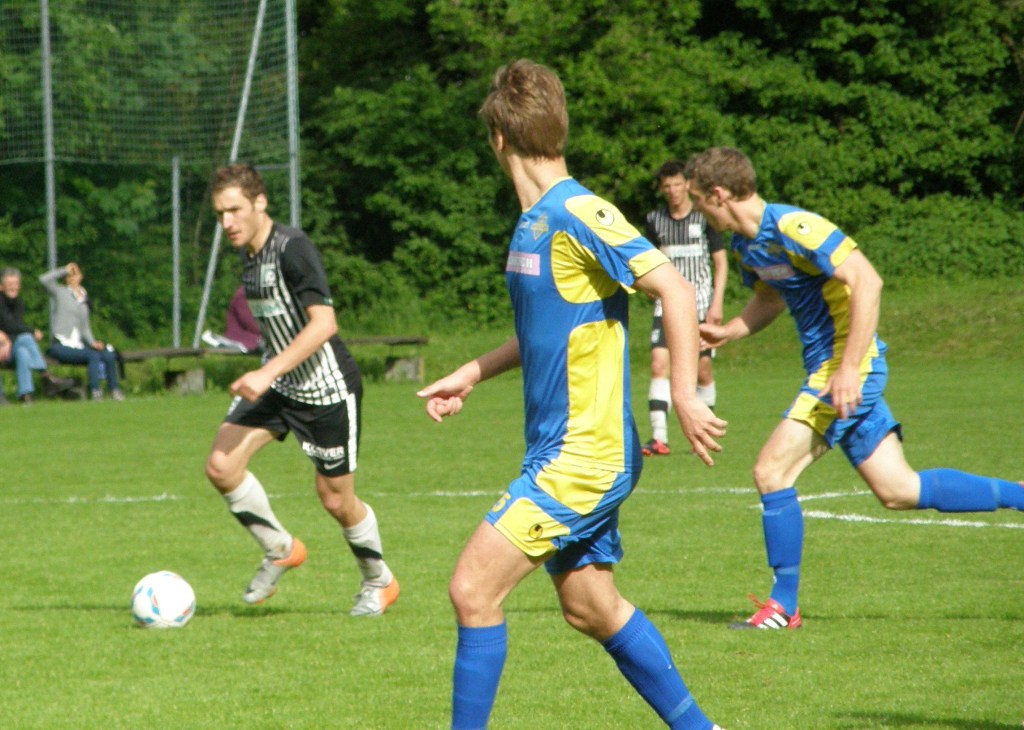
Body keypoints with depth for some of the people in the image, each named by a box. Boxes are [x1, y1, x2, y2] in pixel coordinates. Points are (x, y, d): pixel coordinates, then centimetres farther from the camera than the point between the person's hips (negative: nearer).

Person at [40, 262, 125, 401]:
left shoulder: (84, 301, 23)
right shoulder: (60, 293, 6)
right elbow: (44, 279, -14)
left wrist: (93, 343, 4)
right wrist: (65, 270, -3)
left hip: (77, 346, 6)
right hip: (61, 346, -6)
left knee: (109, 355, -16)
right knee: (93, 355, -29)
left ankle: (115, 391, -11)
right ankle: (95, 391, -31)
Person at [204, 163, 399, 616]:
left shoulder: (292, 248, -21)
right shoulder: (248, 255, 5)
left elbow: (323, 323, -29)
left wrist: (269, 372, -33)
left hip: (328, 388, -8)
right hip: (277, 386, 8)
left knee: (336, 501, 3)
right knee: (221, 465, -10)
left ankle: (379, 583, 30)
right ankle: (280, 551, 11)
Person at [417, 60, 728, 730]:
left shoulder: (580, 216, -17)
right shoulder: (534, 222, 11)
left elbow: (675, 290, -20)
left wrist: (685, 398, -24)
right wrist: (473, 374, 23)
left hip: (584, 458, -10)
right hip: (559, 453, 10)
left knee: (474, 589, -11)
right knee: (593, 609, 15)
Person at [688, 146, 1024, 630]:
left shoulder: (792, 228, -20)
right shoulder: (745, 244, 9)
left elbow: (867, 281, -26)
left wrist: (849, 367, -30)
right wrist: (727, 332, 8)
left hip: (847, 365, -10)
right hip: (825, 368, 10)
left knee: (772, 471, -12)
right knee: (898, 490, 11)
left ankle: (783, 607, -4)